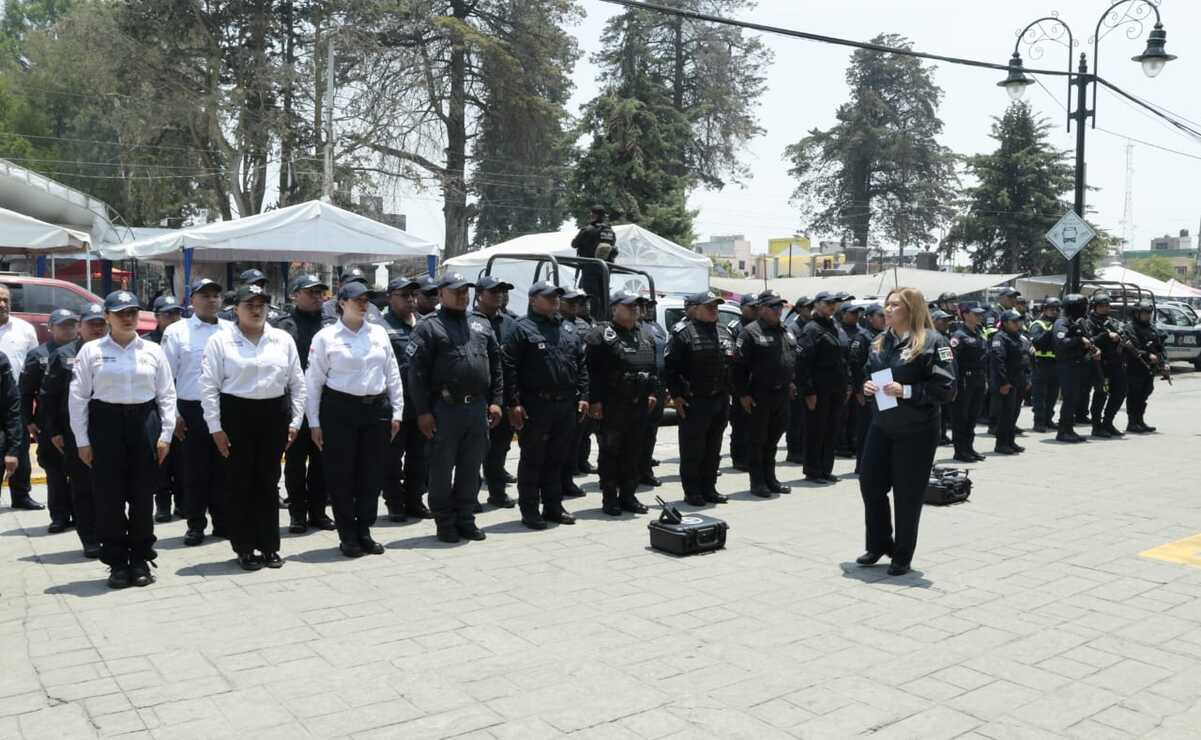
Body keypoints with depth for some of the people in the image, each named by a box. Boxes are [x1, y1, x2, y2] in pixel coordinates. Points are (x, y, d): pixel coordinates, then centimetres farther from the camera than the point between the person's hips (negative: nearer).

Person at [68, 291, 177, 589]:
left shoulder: (153, 350, 6)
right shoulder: (91, 350, 3)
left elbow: (167, 394, 6)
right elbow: (78, 396, 2)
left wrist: (165, 434, -1)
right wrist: (82, 440, -1)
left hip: (144, 421, 1)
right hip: (106, 422, -1)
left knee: (143, 495, 5)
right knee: (109, 496, 2)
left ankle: (141, 559, 17)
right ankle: (117, 562, 13)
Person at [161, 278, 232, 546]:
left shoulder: (231, 331, 8)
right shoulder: (177, 331, 2)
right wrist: (173, 414, -4)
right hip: (193, 410, -2)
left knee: (222, 470, 9)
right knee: (195, 471, 4)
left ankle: (222, 521, 20)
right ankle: (195, 524, 15)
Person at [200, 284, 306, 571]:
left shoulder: (283, 340, 6)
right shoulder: (220, 341, -1)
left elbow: (297, 383, 9)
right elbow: (209, 386, -2)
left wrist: (295, 421, 4)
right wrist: (216, 427, -6)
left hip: (274, 415, 2)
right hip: (236, 415, -2)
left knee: (268, 483, 9)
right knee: (240, 483, 4)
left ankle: (269, 547, 20)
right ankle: (244, 549, 16)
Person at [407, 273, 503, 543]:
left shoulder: (481, 325, 14)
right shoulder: (429, 327, -3)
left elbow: (496, 366, 14)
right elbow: (417, 372, -9)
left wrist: (495, 401, 6)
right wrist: (423, 411, -13)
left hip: (478, 407, 5)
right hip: (445, 409, -5)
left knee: (471, 468, 11)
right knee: (442, 468, 4)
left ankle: (466, 518, 22)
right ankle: (445, 522, 15)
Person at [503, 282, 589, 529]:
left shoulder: (569, 329, 16)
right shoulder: (522, 329, -5)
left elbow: (581, 365, 17)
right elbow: (509, 367, -11)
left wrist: (582, 396, 8)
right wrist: (513, 404, -16)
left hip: (566, 406, 6)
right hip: (535, 405, -6)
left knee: (557, 459, 13)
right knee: (532, 460, 2)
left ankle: (553, 507, 23)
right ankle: (529, 511, 10)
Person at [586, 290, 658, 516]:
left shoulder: (646, 333, 15)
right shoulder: (602, 333, -7)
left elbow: (653, 367, 18)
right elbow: (593, 370, -11)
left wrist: (653, 393, 8)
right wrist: (595, 400, -16)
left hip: (640, 404, 6)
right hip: (612, 405, -6)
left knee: (634, 452, 11)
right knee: (610, 451, 1)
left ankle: (628, 496, 21)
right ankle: (610, 498, 10)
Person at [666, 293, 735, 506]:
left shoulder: (724, 331, 14)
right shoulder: (683, 333, -8)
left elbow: (733, 363, 19)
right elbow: (670, 366, -11)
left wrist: (729, 392, 12)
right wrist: (676, 395, -14)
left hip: (721, 400, 7)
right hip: (694, 401, -7)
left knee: (713, 448, 13)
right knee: (692, 450, 0)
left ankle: (709, 489, 24)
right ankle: (692, 492, 9)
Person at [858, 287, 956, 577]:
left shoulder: (932, 341, -11)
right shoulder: (881, 341, 9)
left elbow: (946, 389, -15)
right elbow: (870, 374, 22)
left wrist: (906, 391, -22)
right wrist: (867, 386, -1)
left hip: (916, 431, -6)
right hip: (881, 426, 6)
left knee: (908, 494, 4)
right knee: (870, 484, 10)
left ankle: (902, 556, 21)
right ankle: (879, 544, 31)